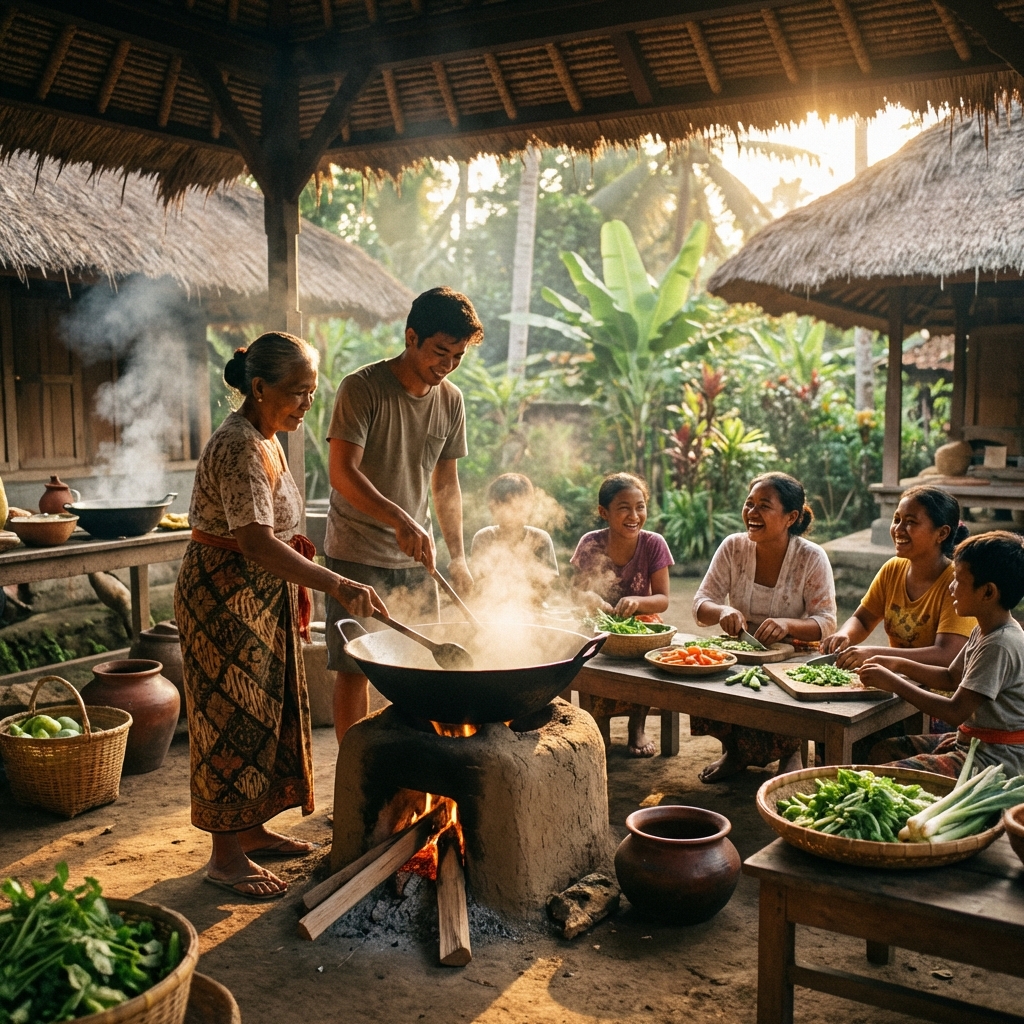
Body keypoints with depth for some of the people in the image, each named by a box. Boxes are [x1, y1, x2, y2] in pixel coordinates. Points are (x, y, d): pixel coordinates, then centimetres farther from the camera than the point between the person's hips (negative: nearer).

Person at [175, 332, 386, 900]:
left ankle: (251, 830, 30)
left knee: (267, 712, 16)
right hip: (224, 597, -10)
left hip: (262, 596, 10)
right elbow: (255, 541, -35)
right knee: (233, 720, -2)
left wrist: (300, 586, 18)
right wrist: (334, 584, -42)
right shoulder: (239, 448, -23)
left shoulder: (265, 439, 9)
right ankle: (225, 856, 11)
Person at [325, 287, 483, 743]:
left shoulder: (450, 400, 4)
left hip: (415, 556, 5)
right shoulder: (362, 387, -14)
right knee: (353, 667, 0)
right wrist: (399, 520, -37)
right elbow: (342, 473, -24)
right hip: (356, 555, -5)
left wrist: (457, 556, 8)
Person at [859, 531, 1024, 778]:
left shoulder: (999, 645, -23)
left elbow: (956, 712, -25)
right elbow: (952, 678, 20)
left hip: (994, 758, -10)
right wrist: (898, 665, 8)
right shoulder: (982, 632, 8)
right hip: (970, 740, 10)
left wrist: (893, 683, -19)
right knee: (882, 751, 10)